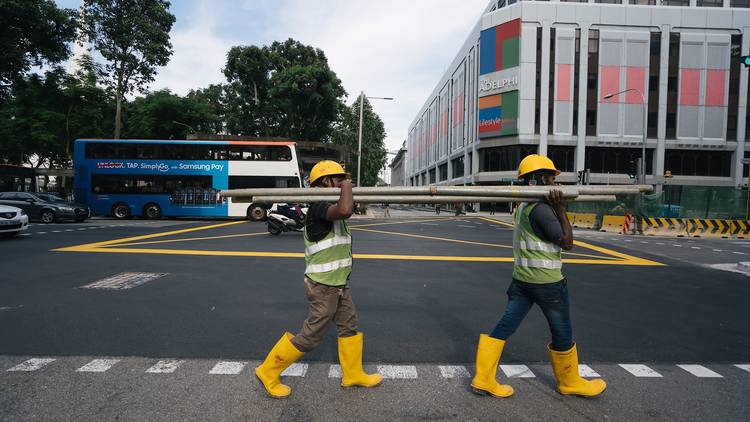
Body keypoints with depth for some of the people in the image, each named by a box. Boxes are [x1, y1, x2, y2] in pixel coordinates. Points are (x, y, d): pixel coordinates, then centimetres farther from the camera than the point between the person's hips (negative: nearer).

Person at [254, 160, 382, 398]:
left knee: (349, 326, 17)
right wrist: (346, 186, -25)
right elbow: (345, 210, -42)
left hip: (339, 283, 10)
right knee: (311, 336, 2)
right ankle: (268, 372, 19)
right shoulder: (319, 207, -23)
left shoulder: (329, 207, 9)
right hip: (323, 286, -10)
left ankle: (353, 374, 32)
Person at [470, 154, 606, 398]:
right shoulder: (541, 208, -18)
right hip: (547, 282, -8)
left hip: (521, 278, 8)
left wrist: (555, 207, 11)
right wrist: (560, 209, -16)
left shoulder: (523, 205, 9)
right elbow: (566, 242, -15)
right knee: (562, 333, 13)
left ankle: (483, 379, 10)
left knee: (504, 327, 7)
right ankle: (570, 382, 33)